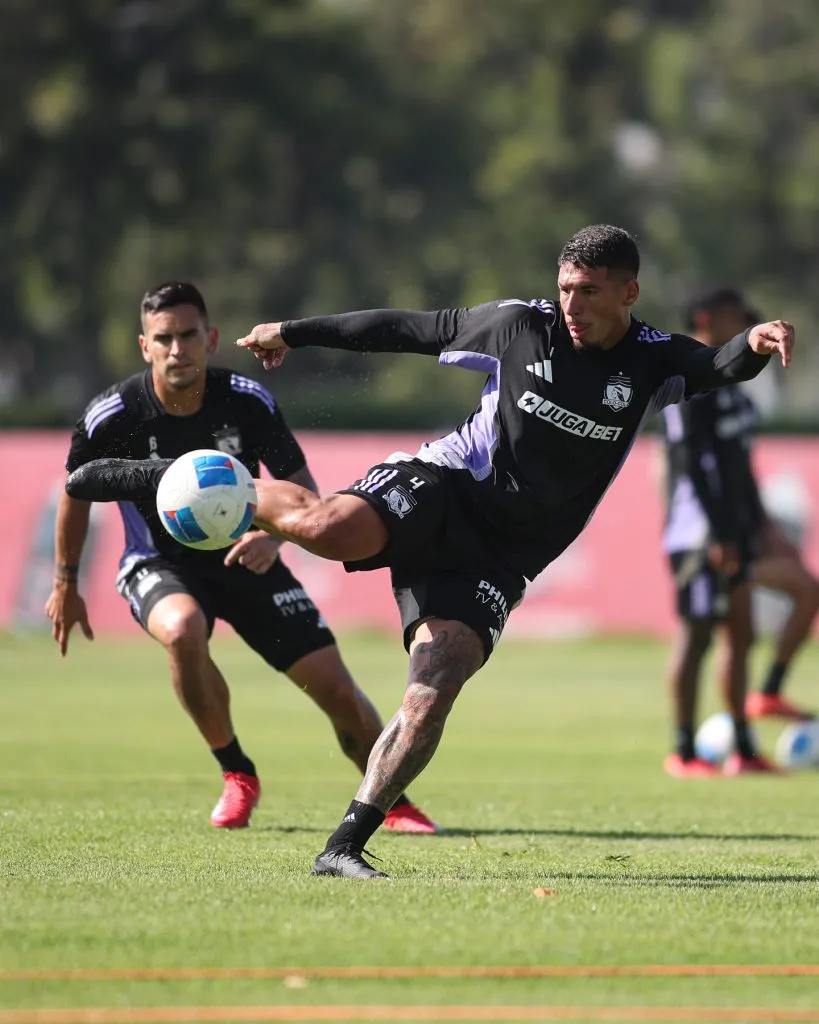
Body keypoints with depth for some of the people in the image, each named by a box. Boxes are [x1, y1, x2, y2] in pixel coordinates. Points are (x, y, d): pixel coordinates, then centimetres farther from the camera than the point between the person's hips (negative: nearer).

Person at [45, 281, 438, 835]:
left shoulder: (248, 402, -17)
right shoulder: (112, 417, -18)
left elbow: (305, 492, -10)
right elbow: (77, 492, 1)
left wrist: (274, 534, -32)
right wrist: (66, 584, 9)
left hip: (245, 556, 2)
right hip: (160, 564, -1)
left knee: (336, 687, -7)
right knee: (182, 629, -37)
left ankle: (395, 803, 17)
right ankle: (237, 777, -14)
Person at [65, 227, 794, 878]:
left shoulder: (651, 363, 0)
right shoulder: (520, 325, 1)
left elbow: (719, 369, -19)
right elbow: (411, 330, 12)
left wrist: (755, 346, -44)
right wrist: (297, 333, 17)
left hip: (498, 555, 1)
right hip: (449, 483, -1)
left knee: (434, 691, -16)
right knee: (329, 526, -32)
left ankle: (347, 846, -10)